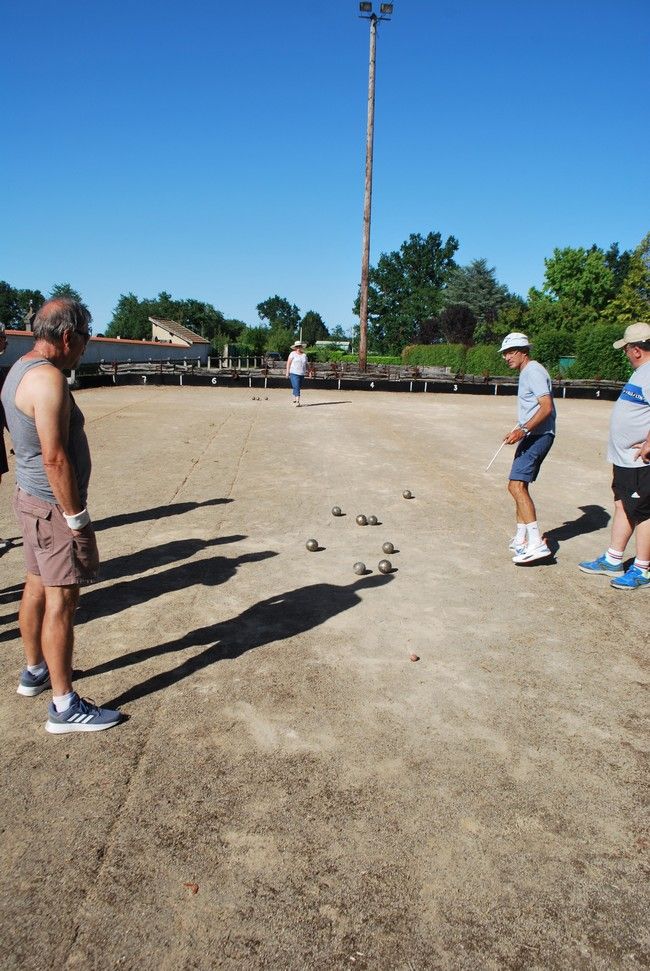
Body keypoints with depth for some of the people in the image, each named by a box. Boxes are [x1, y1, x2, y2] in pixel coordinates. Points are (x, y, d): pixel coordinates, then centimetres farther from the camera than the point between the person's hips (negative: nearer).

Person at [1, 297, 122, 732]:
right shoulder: (48, 378, -21)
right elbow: (55, 457, -25)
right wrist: (76, 516, -18)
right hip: (54, 505, -10)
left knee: (37, 588, 20)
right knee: (61, 601, -4)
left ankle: (35, 671, 38)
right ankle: (65, 707, 6)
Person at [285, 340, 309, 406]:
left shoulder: (304, 355, 12)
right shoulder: (293, 354, -1)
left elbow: (307, 364, 16)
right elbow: (288, 363, -2)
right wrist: (287, 372, -7)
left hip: (302, 374, 5)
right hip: (294, 373, -5)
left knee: (298, 387, 11)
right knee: (296, 387, -14)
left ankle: (293, 399, 26)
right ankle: (297, 401, -18)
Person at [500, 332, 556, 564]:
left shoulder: (534, 371, -12)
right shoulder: (526, 373, 19)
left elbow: (547, 407, -24)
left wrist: (523, 429, -33)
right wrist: (522, 431, 28)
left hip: (537, 436, -11)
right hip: (532, 436, 11)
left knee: (516, 485, -21)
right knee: (519, 485, 17)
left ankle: (536, 543, -26)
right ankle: (521, 539, 27)